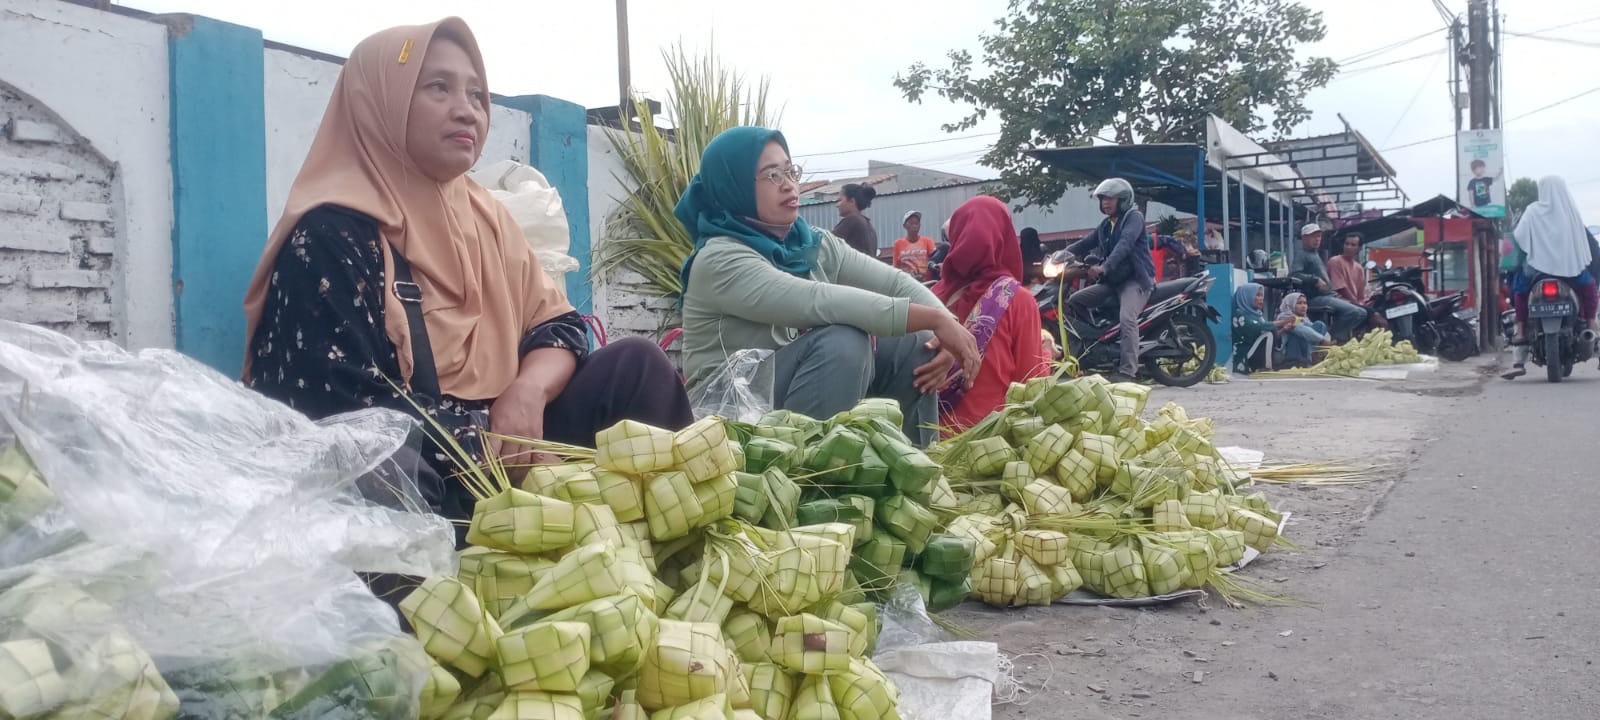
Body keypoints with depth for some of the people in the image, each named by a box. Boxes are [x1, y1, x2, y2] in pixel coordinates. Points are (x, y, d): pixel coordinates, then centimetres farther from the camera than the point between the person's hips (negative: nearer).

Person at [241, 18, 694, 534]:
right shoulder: (332, 237, -12)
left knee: (637, 365, -6)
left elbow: (558, 324, 10)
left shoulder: (482, 214, 11)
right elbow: (350, 411, -20)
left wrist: (528, 390, -13)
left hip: (501, 451, 7)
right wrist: (492, 442, -22)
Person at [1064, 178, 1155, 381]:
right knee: (1074, 301, 1)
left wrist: (1104, 267, -38)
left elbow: (1125, 244, -24)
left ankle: (1127, 371, -36)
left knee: (1127, 318, -30)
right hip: (1113, 281, 9)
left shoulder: (1134, 217, -7)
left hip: (1136, 279, -8)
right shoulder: (1106, 224, 19)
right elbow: (1086, 243, 17)